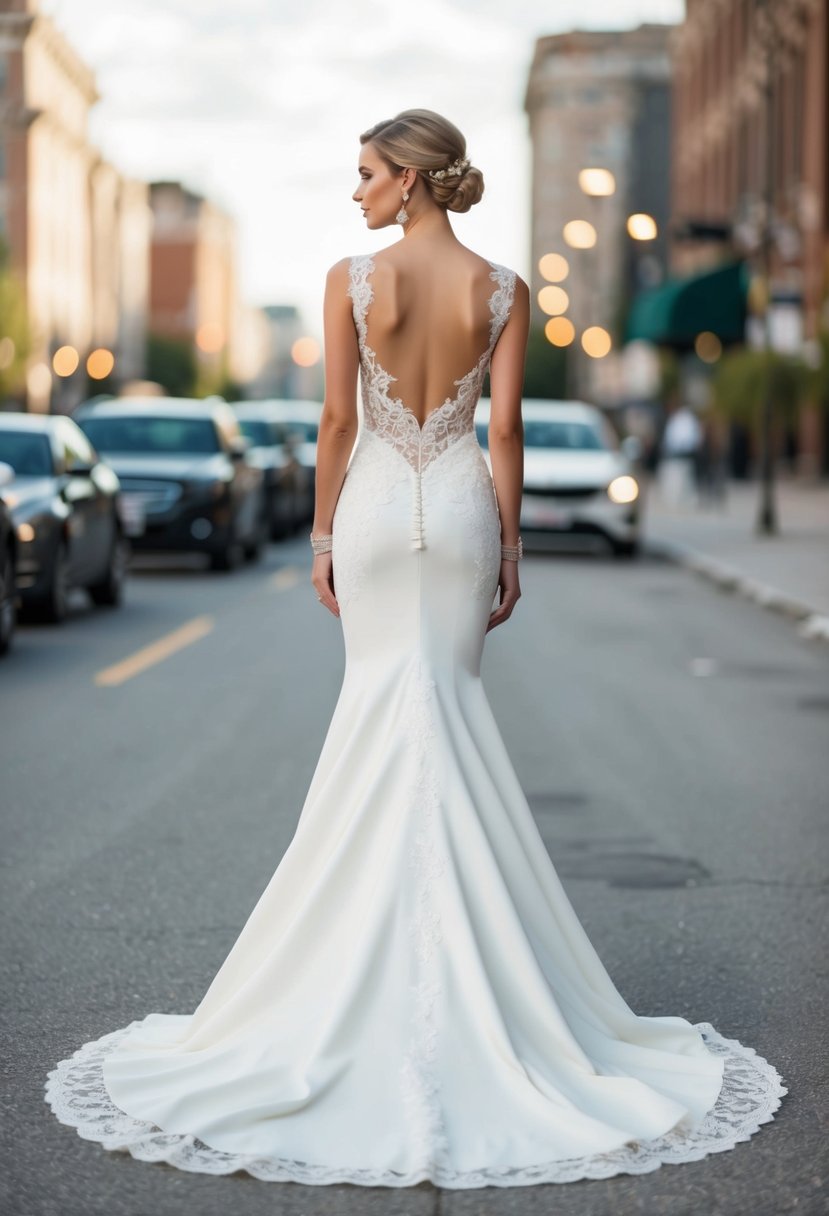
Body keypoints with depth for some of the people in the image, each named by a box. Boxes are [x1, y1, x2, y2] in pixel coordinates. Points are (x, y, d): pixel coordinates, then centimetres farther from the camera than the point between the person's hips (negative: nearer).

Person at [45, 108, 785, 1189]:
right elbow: (506, 430, -2)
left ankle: (381, 928, 11)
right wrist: (511, 547, 5)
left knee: (383, 695, 8)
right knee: (448, 697, 8)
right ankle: (456, 926, 9)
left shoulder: (352, 280, -7)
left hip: (374, 504, -1)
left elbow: (339, 421, -5)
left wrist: (322, 535, 4)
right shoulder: (502, 289, -1)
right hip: (460, 506, 1)